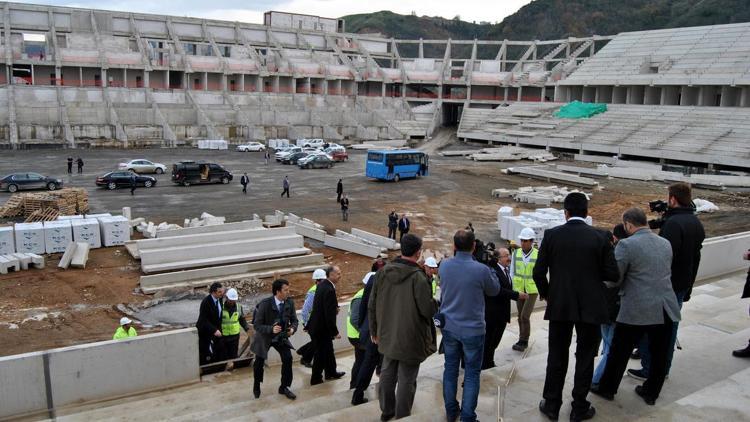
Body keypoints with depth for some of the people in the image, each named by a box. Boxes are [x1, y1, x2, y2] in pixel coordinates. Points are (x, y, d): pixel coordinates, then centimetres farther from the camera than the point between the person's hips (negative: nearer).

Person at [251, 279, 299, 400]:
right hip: (265, 336, -2)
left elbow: (294, 320, -2)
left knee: (288, 358, -15)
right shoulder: (265, 304, -27)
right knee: (259, 362, 10)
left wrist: (292, 328, -24)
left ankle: (284, 387, 5)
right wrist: (271, 329, -39)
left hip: (281, 336, 3)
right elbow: (256, 325, -24)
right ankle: (256, 386, 40)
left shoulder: (290, 302, -14)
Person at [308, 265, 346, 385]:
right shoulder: (329, 290, -27)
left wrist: (335, 307, 2)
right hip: (321, 328, -9)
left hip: (316, 325, 9)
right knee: (320, 353, 7)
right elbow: (329, 314, -26)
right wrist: (335, 332, -19)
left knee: (328, 350, 23)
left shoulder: (322, 284, 2)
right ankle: (316, 379, 23)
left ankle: (331, 372, 39)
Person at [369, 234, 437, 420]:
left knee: (387, 374, 21)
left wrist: (374, 331, 16)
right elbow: (428, 310, -21)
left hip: (387, 335, 6)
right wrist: (437, 302, 1)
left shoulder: (382, 272, -3)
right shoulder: (418, 277, -22)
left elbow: (372, 305, 4)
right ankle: (402, 417, 18)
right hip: (410, 338, -6)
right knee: (406, 380, 7)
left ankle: (386, 411, 37)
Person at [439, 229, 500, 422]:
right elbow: (494, 290, -2)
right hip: (473, 330, -4)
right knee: (472, 374, 8)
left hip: (449, 327, 4)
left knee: (450, 368, 16)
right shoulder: (481, 270, -20)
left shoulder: (444, 266, -8)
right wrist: (489, 268, 7)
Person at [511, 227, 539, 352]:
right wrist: (512, 288, 2)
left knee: (525, 316, -10)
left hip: (532, 290, -3)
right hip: (518, 290, 3)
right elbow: (512, 272, 6)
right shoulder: (516, 253, -3)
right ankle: (523, 341, 25)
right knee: (521, 317, 11)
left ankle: (523, 341, 5)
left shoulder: (538, 255, -10)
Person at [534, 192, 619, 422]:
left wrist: (545, 293, 12)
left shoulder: (551, 235, -7)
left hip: (559, 306, 1)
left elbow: (539, 272, -6)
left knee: (557, 357, 13)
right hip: (590, 307, -1)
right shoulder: (599, 237, -7)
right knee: (585, 358, 12)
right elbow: (613, 274, -7)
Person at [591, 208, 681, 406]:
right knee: (659, 354, 16)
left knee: (619, 352, 11)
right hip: (665, 309, 6)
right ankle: (651, 392, 31)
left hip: (636, 310, -5)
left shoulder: (626, 245, -12)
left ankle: (607, 389, 25)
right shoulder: (666, 243, 8)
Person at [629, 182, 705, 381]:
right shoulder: (696, 223, 9)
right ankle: (664, 368, 26)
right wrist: (688, 288, 23)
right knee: (670, 326, 16)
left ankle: (649, 369, 7)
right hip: (682, 286, 9)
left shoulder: (673, 223, -21)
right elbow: (696, 258, 16)